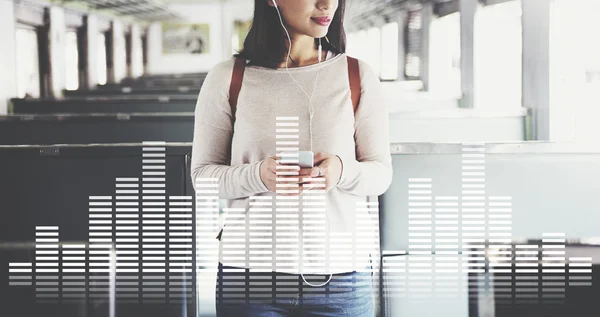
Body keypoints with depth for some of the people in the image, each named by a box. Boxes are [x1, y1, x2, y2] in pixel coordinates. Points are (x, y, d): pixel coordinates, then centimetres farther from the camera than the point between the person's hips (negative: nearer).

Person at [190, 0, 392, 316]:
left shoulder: (358, 76, 3)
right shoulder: (227, 78, 0)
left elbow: (381, 173, 4)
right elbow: (202, 174, 2)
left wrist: (342, 171, -18)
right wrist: (258, 176, -18)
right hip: (249, 268, -1)